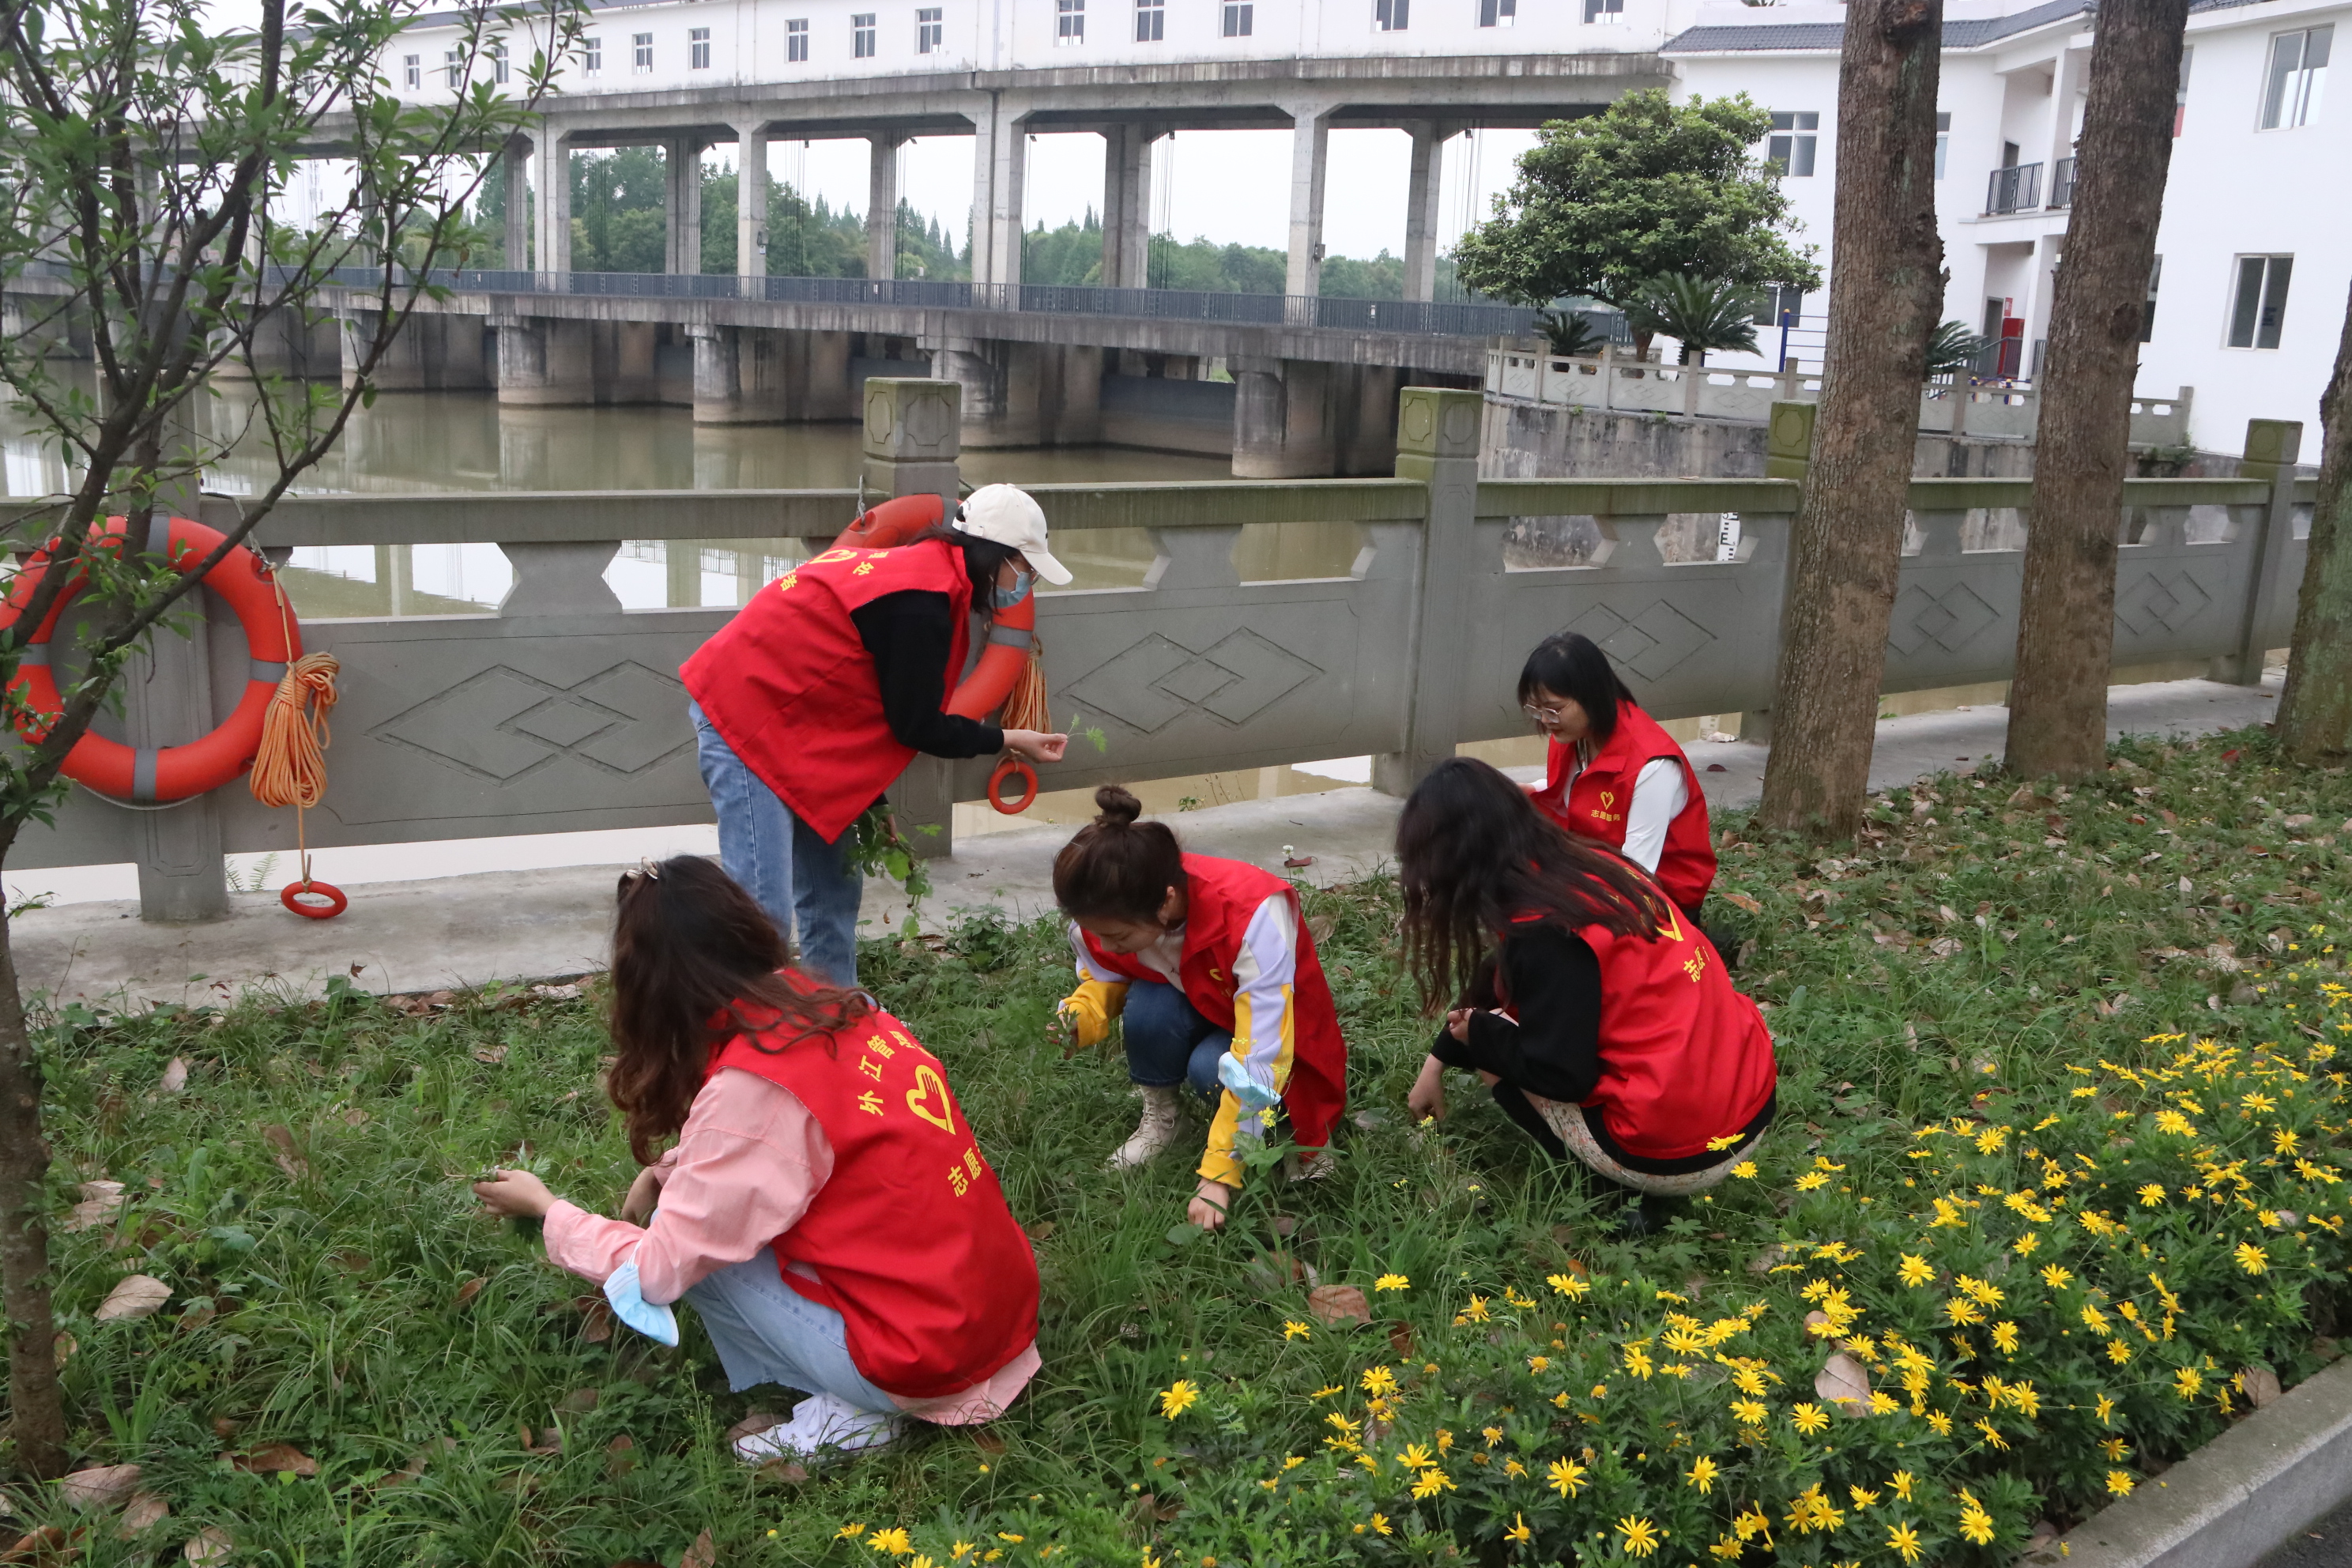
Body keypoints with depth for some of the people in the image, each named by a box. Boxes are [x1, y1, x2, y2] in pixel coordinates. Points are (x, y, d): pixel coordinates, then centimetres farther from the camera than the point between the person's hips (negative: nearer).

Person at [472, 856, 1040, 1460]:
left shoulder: (750, 1089, -18)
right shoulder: (840, 1010, 4)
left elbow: (657, 1269, -8)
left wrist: (545, 1206, 6)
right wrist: (669, 1171, 13)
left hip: (923, 1364, -8)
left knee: (697, 1243, 1)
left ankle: (842, 1411, 2)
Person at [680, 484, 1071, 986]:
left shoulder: (919, 568, 10)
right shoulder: (922, 603, -22)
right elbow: (916, 725, -14)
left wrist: (869, 801, 16)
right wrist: (1006, 740, -2)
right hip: (746, 714, -11)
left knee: (833, 884, 16)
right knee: (763, 908, -13)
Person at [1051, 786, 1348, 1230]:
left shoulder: (1252, 916, -40)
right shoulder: (1110, 912, -23)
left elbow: (1258, 1059, -40)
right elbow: (1104, 977, -2)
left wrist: (1218, 1178, -40)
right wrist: (1079, 1017, -27)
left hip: (1277, 1031, -4)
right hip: (1198, 1008, 4)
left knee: (1212, 1066, -35)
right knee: (1149, 1009, -30)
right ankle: (1158, 1119, -4)